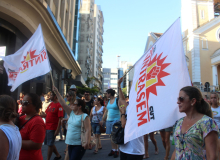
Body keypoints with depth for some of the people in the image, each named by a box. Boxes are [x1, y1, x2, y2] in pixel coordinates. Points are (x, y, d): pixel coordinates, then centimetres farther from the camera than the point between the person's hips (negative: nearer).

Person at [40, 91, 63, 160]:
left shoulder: (59, 105, -17)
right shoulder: (51, 104, 9)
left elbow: (60, 119, -19)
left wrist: (57, 130, -21)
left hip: (52, 128, -9)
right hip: (47, 127, 9)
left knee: (50, 144, 3)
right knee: (48, 143, 19)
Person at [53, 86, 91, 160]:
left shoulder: (85, 116, -13)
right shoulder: (72, 113, 6)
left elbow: (88, 130, -19)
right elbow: (63, 103, 5)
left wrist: (87, 142, -28)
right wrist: (56, 92, 3)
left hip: (79, 145, -7)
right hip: (70, 143, 7)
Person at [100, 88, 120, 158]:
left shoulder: (117, 100, -7)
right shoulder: (108, 101, 12)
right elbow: (106, 111, 17)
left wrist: (120, 120, -18)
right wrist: (103, 120, 16)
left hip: (115, 120, -6)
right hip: (108, 120, 6)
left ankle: (116, 150, 6)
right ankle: (113, 150, 19)